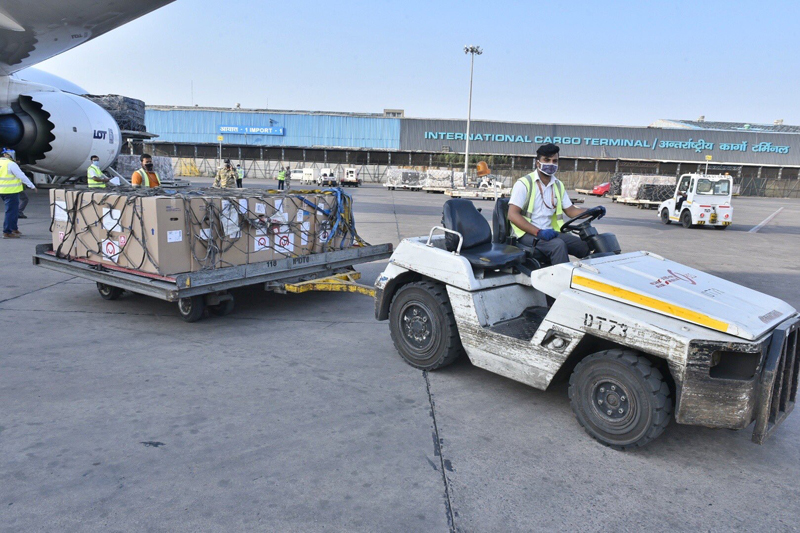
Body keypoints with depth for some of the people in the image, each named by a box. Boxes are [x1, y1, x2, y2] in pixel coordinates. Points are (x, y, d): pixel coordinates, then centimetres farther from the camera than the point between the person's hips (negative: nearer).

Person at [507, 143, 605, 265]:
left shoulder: (558, 185, 16)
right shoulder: (524, 184, -6)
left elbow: (571, 211, 18)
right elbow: (513, 215, -16)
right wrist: (538, 232, -26)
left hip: (550, 232, 7)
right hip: (527, 233, -7)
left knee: (586, 246, -11)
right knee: (558, 244, -33)